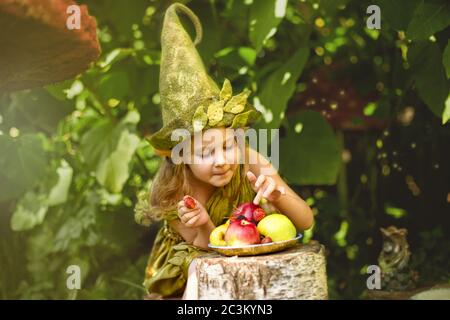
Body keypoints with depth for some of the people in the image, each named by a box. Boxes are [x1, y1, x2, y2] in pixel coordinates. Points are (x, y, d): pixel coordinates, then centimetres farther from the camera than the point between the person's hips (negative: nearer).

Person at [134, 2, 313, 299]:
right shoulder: (171, 191, -28)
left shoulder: (250, 161, -26)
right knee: (201, 269, -32)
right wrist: (202, 226, -44)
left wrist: (279, 196, -46)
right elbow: (206, 246, -20)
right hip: (190, 270, -1)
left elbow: (306, 220, -23)